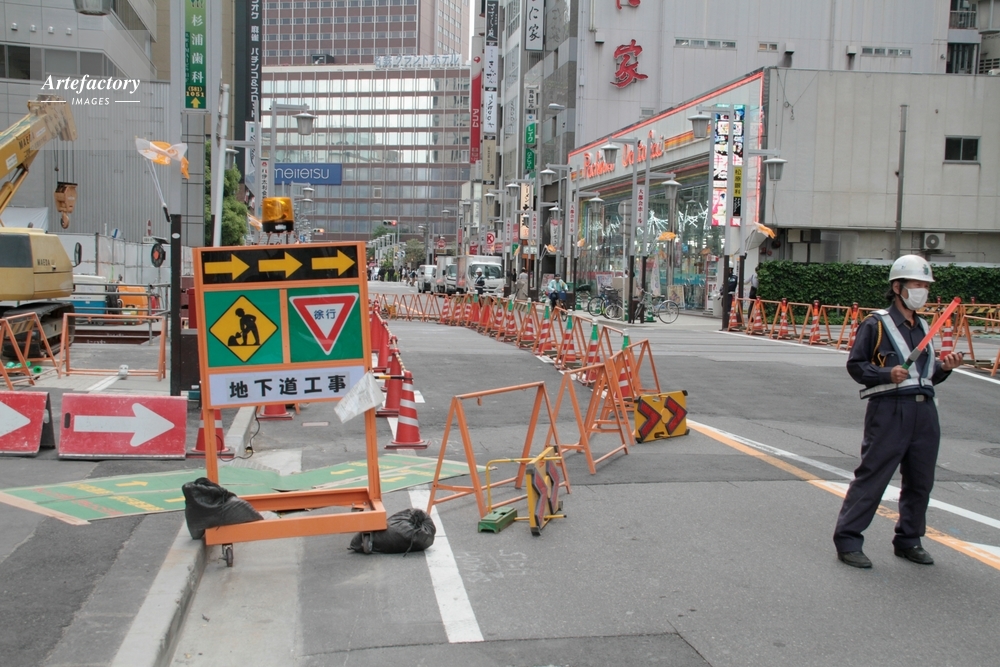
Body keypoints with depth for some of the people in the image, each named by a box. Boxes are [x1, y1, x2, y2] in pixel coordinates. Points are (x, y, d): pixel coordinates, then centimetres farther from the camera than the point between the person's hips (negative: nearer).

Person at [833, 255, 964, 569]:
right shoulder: (876, 324, -3)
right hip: (889, 409, -7)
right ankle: (847, 540, 1)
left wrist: (944, 368, 4)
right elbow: (855, 364, -7)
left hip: (925, 410, 7)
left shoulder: (923, 327, 18)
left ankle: (908, 541, 25)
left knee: (920, 480, 10)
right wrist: (887, 373, -20)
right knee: (872, 475, -6)